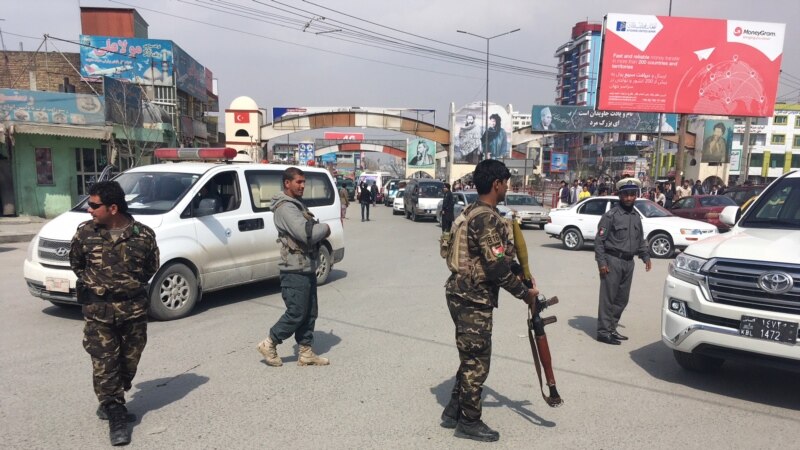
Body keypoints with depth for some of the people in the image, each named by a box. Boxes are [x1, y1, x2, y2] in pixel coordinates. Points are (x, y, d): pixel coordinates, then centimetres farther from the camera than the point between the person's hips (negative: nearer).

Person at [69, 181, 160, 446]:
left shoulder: (143, 235, -8)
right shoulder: (85, 232, -4)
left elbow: (152, 267, 8)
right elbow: (75, 263, 14)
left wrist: (133, 285, 3)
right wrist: (90, 283, 6)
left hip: (134, 308, 0)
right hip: (97, 310, 0)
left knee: (129, 361, 12)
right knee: (104, 364, -3)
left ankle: (110, 402, 37)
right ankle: (116, 415, 7)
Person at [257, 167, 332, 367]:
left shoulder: (297, 204, 17)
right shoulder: (285, 207, -17)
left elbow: (309, 230, 17)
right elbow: (306, 234, -27)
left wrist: (320, 230, -4)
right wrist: (325, 228, -9)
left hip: (307, 268, 10)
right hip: (295, 270, -10)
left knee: (309, 314, 12)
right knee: (296, 314, -3)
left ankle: (305, 353, 20)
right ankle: (269, 344, 14)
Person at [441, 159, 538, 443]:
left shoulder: (474, 211, 12)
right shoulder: (487, 217, -20)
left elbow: (499, 255, 16)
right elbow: (497, 265, -22)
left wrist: (520, 272, 4)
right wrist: (524, 293, -10)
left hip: (464, 294, 10)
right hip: (474, 299, -10)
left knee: (471, 358, 20)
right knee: (477, 361, 3)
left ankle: (454, 411, 30)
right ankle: (469, 423, 18)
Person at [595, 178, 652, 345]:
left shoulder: (636, 216, 13)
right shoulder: (611, 215, -8)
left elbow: (640, 240, 22)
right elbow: (599, 240, -11)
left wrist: (645, 256, 11)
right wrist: (601, 262, -16)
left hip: (628, 262, 7)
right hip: (613, 260, -7)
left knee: (622, 299, 11)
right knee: (608, 298, -5)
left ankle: (611, 328, 22)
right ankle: (603, 331, 1)